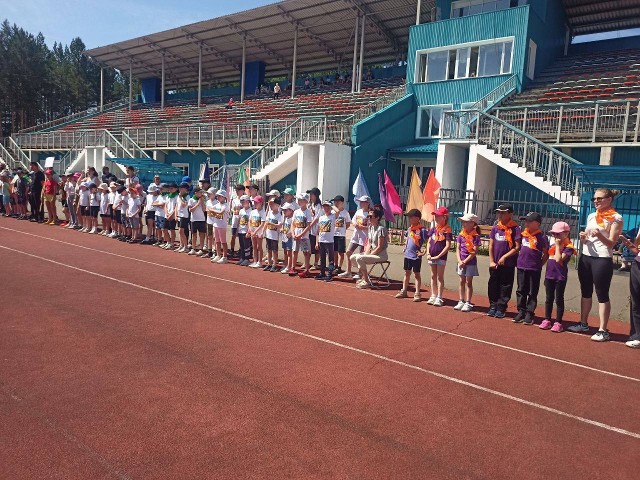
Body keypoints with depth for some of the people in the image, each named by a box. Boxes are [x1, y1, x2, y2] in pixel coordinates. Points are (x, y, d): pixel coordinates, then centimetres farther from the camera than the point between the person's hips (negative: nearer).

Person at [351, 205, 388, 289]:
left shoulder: (381, 229, -18)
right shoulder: (370, 227, 9)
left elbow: (379, 247, -20)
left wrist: (368, 255, -16)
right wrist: (365, 254, -4)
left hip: (380, 255, -9)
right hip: (372, 253, 9)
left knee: (359, 258, -26)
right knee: (352, 258, 3)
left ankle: (367, 282, -14)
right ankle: (364, 276, 14)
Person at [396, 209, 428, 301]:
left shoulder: (422, 229, -15)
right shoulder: (409, 229, 7)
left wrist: (424, 252, -18)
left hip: (416, 256, -7)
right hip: (407, 255, 7)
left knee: (416, 274, 4)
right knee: (407, 273, 15)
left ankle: (417, 294, 11)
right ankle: (404, 291, 25)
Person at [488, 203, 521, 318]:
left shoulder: (515, 228, -8)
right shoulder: (495, 228, 5)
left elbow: (517, 247, -9)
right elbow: (491, 246, 7)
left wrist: (504, 257, -14)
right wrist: (491, 261, 1)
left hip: (508, 264, -4)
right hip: (495, 264, 4)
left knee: (505, 287, 4)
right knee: (493, 286, 10)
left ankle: (501, 308, 14)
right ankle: (493, 306, 22)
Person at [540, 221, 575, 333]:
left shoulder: (568, 247, -12)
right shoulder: (553, 245, 11)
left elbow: (559, 259, -24)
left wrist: (558, 245, -19)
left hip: (560, 277, -7)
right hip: (549, 275, 7)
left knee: (559, 299, 2)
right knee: (549, 298, 12)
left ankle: (558, 322, 9)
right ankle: (547, 320, 20)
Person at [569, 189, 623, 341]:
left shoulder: (616, 218, -5)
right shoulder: (591, 216, 13)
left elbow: (612, 243, -9)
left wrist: (599, 236, -28)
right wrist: (583, 237, -3)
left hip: (603, 260, -6)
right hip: (585, 257, 6)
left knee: (602, 294, -3)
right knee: (585, 292, 13)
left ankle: (603, 330, 1)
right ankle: (583, 323, 24)